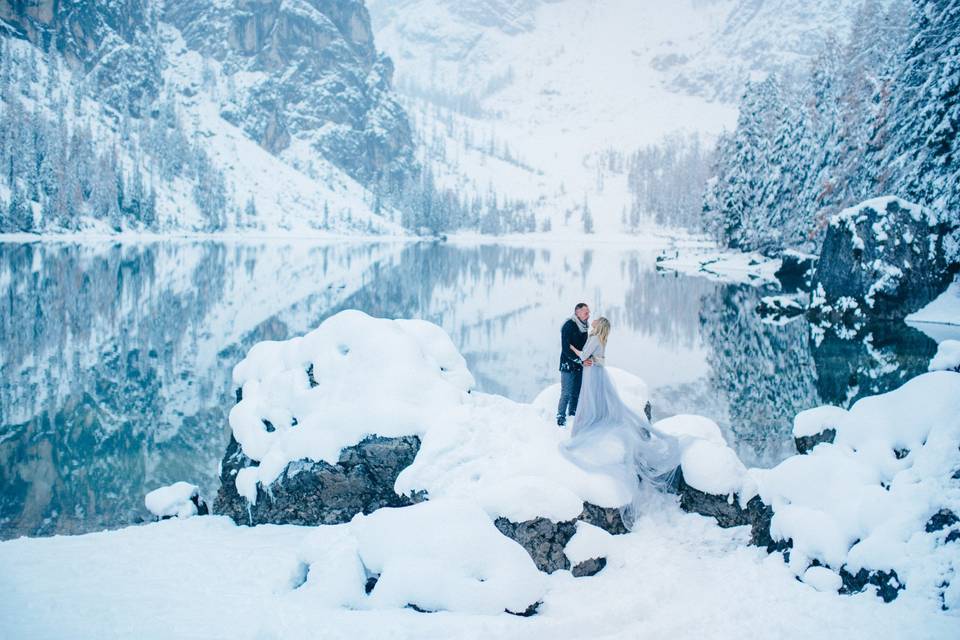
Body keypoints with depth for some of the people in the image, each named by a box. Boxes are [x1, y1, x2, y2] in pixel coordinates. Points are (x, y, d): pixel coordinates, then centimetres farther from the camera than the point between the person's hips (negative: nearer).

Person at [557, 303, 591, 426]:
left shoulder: (584, 327, 10)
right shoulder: (568, 326, -13)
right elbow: (566, 349, -19)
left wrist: (588, 358, 3)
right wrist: (581, 361, -24)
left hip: (579, 366, 7)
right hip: (568, 365, -7)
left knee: (577, 393, 8)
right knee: (567, 393, -6)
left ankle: (572, 415, 19)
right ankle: (561, 418, 3)